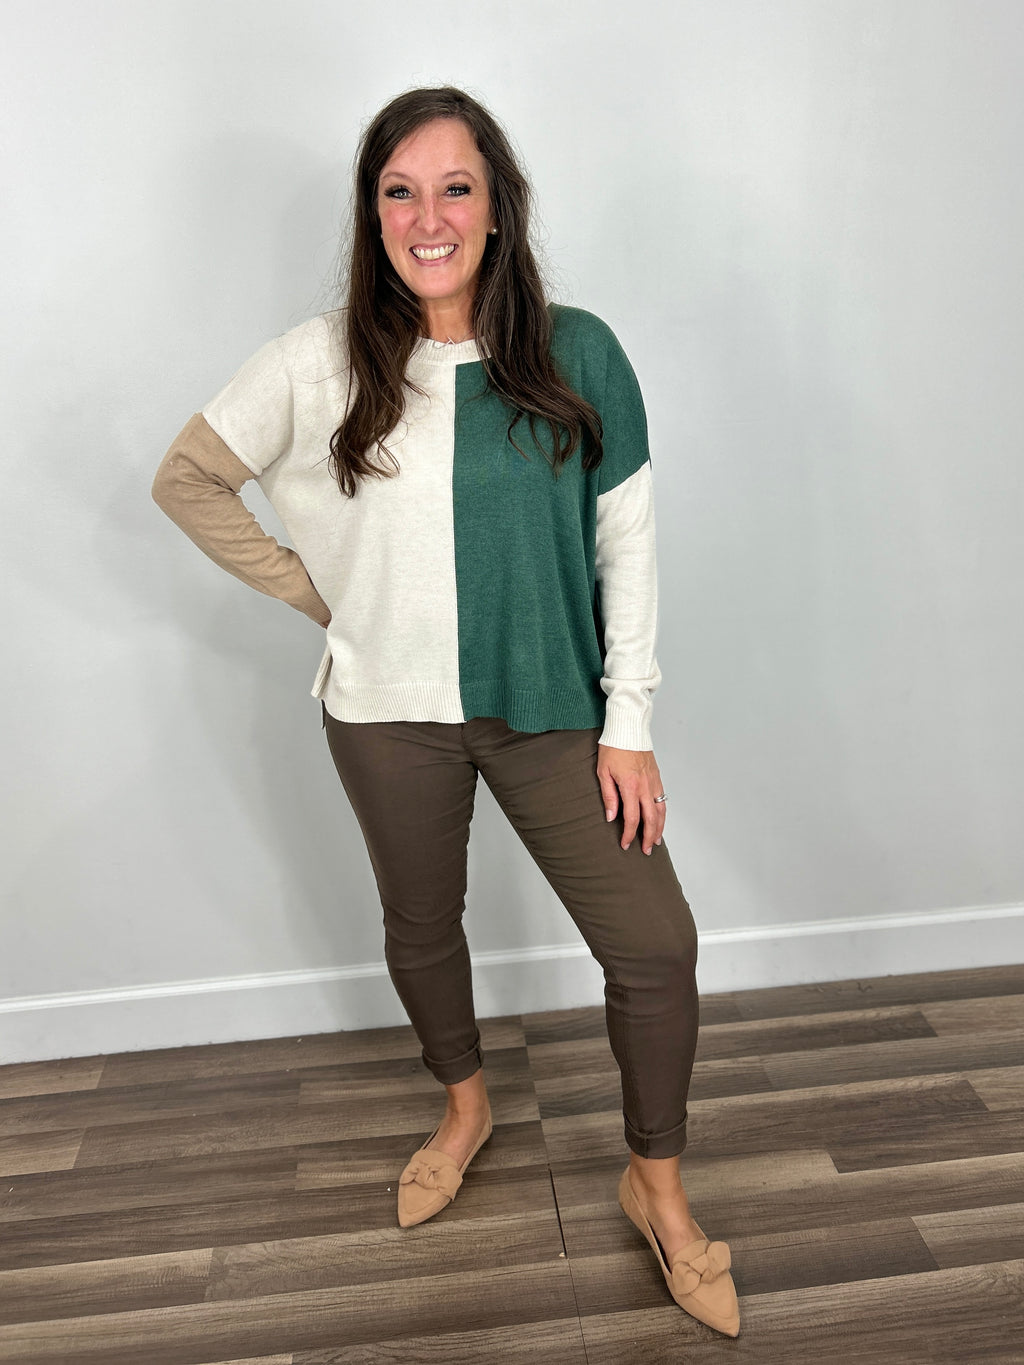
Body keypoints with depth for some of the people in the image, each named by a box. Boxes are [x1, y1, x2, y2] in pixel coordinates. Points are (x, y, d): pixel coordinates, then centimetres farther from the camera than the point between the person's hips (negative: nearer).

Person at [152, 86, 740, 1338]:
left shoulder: (577, 355, -5)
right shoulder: (320, 365, -6)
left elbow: (626, 544, -3)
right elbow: (187, 482, 4)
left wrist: (629, 724, -6)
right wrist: (312, 590, -2)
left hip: (548, 704, 0)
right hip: (390, 713, 1)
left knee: (655, 948, -1)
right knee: (420, 927, 19)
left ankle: (656, 1185, 27)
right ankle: (465, 1108, 51)